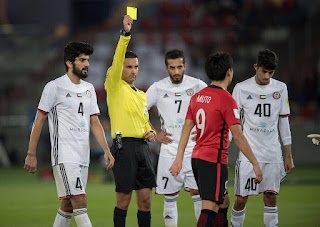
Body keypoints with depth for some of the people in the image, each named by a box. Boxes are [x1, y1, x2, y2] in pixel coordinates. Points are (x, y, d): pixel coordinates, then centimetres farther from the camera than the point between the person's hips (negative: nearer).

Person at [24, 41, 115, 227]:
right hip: (64, 156, -7)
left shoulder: (89, 89, 16)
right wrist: (31, 154, -5)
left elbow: (95, 122, 16)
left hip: (83, 156, 7)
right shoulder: (54, 87, -4)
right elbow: (39, 121, -2)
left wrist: (107, 150, 4)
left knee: (68, 205, 9)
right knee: (80, 202, -17)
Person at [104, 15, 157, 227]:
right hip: (124, 145, -6)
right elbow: (117, 60, -14)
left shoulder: (141, 95, 21)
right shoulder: (115, 86, 2)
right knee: (124, 198, -4)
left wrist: (150, 132, 9)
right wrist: (125, 34, -26)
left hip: (142, 146, 6)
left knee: (146, 198, 3)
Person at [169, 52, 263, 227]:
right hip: (214, 160, -8)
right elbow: (238, 136, -14)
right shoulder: (226, 99, -12)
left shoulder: (197, 96, 10)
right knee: (209, 209, -11)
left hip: (197, 158, 8)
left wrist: (179, 159, 13)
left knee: (222, 204, 19)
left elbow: (186, 128, 11)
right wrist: (255, 163, -9)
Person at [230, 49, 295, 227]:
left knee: (271, 198, -1)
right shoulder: (242, 89, -1)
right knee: (241, 199, -4)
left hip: (273, 154, 2)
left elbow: (284, 122, 11)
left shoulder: (280, 88, 6)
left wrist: (289, 156, 9)